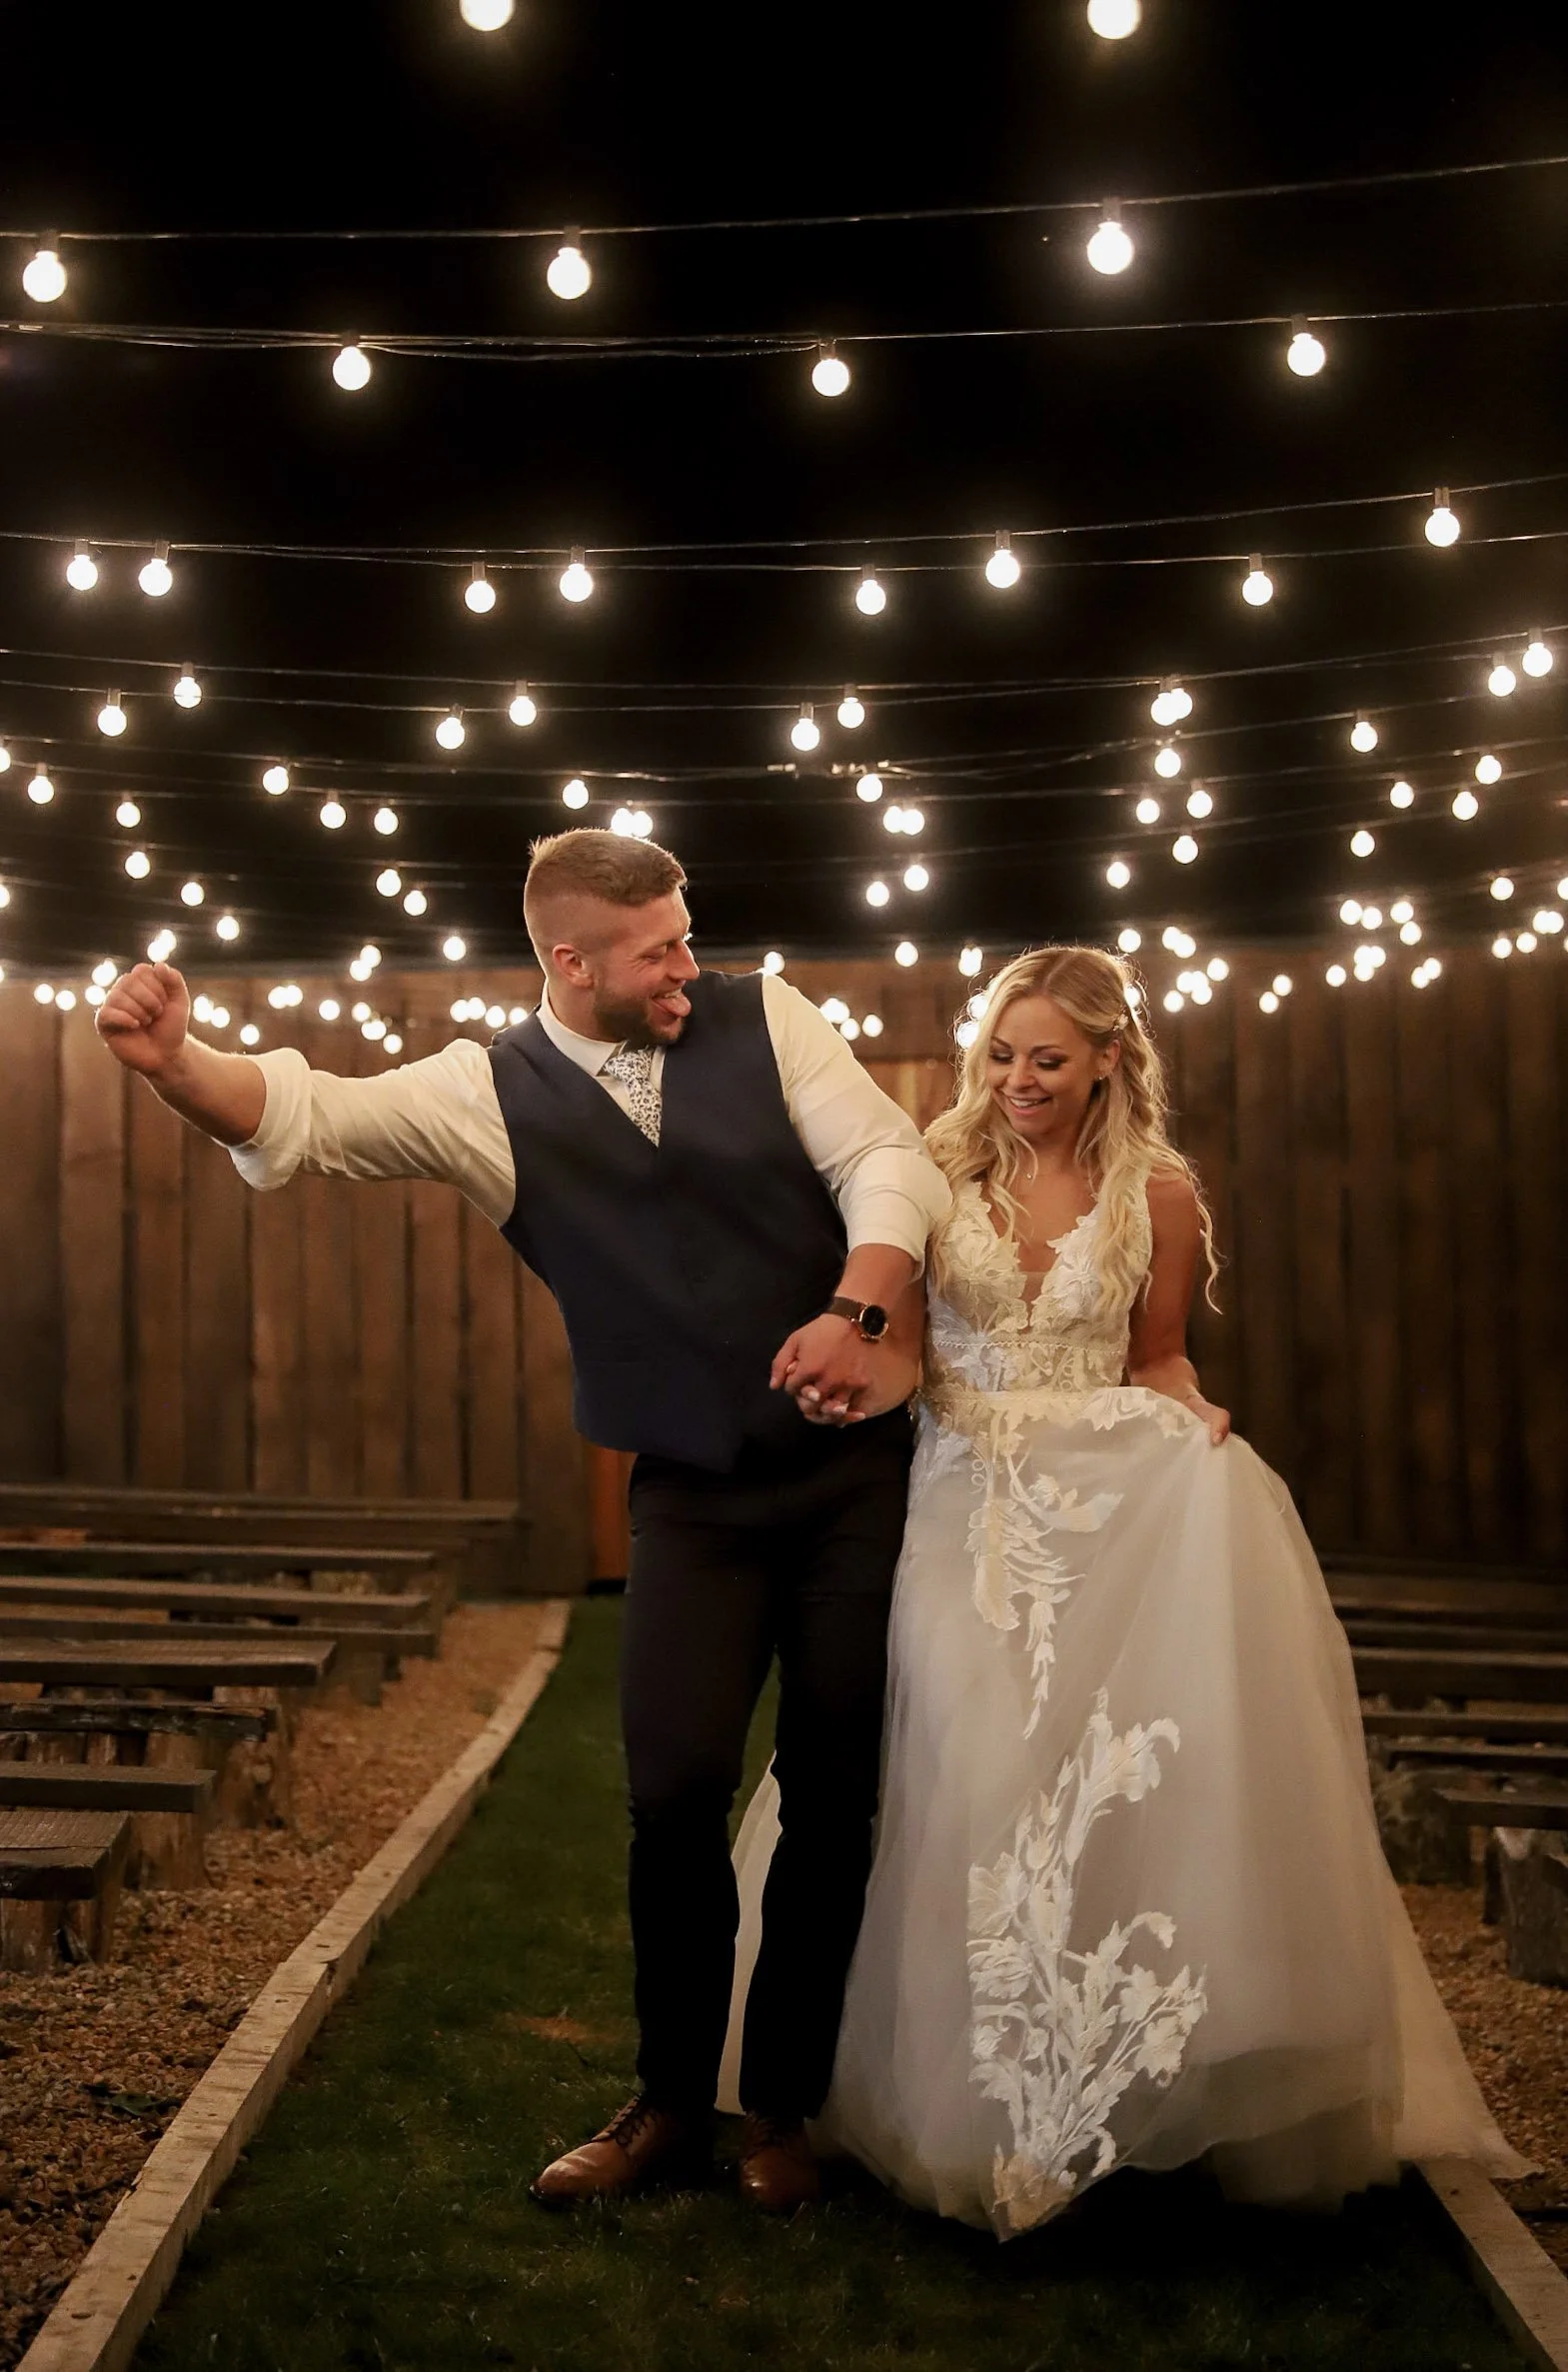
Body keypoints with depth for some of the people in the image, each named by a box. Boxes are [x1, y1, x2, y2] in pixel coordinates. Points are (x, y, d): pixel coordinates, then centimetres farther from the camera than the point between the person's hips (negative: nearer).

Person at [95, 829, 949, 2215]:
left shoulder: (762, 1018, -2)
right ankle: (670, 2106, 16)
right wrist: (177, 1064, -37)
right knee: (676, 1789, -7)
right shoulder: (492, 1090, -3)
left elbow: (891, 1164, -6)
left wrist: (856, 1312, -25)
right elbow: (313, 1114, -17)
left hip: (857, 1468, 0)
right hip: (694, 1495, 0)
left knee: (837, 1793, 5)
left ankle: (785, 2107, 23)